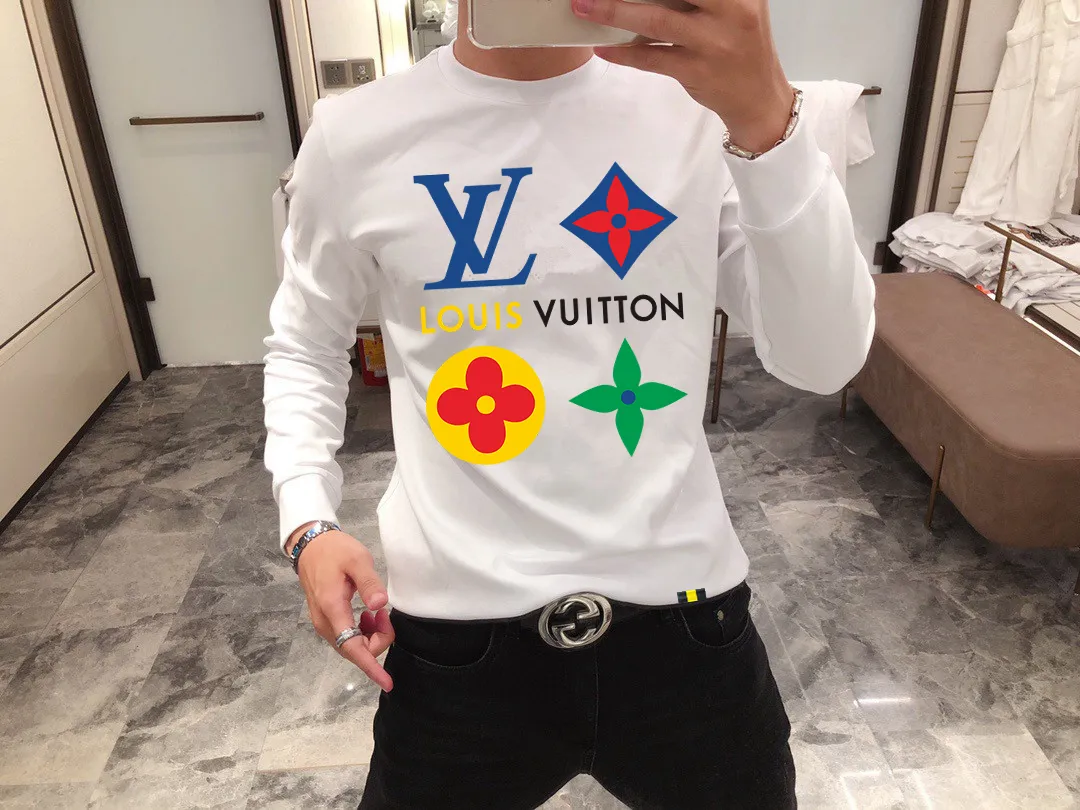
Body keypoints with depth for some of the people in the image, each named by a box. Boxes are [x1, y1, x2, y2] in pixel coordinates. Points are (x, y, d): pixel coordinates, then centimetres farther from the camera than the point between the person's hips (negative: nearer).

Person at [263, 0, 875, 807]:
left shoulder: (704, 106, -5)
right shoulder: (355, 136, -5)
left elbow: (827, 359, -13)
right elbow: (305, 344, 10)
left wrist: (766, 119, -27)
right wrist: (309, 521, -4)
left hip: (683, 612, 1)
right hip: (459, 631, 0)